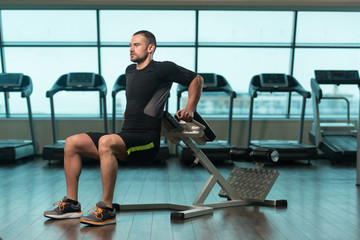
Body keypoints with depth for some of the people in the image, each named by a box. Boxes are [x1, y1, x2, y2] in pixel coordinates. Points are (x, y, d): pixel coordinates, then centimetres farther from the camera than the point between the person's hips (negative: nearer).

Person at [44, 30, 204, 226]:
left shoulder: (162, 69, -5)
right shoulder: (130, 71, 18)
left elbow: (196, 79, 1)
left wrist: (189, 110, -6)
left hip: (147, 141, -8)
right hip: (125, 135, 8)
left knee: (106, 142, -36)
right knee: (72, 143, 0)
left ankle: (107, 210, -23)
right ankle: (71, 204, 6)